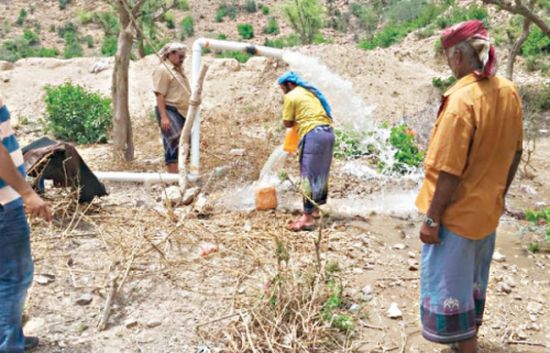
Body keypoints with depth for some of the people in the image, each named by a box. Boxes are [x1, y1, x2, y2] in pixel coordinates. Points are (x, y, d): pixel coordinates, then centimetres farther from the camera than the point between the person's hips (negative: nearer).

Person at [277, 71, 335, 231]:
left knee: (309, 176, -8)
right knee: (321, 174, 17)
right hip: (328, 132, 9)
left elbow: (288, 123, 1)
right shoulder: (310, 92, 25)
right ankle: (316, 208, 29)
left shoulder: (291, 96, 0)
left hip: (313, 135, -8)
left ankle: (307, 217, -10)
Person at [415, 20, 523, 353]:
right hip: (487, 209, 8)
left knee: (449, 286, 9)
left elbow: (450, 172, -25)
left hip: (458, 213, -8)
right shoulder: (509, 92, -2)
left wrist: (432, 218, -15)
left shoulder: (462, 101, -25)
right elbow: (515, 152, 8)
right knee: (474, 280, 25)